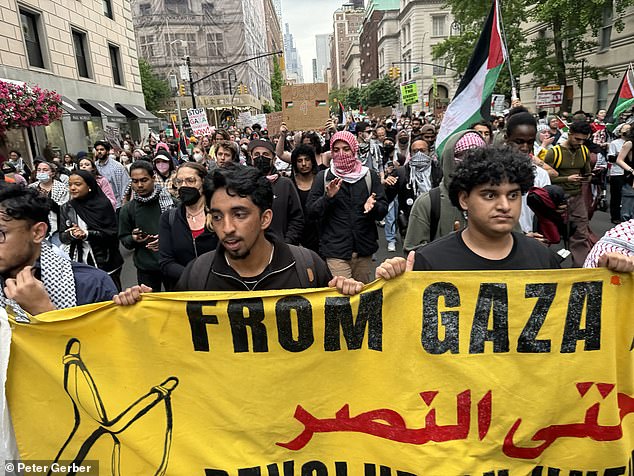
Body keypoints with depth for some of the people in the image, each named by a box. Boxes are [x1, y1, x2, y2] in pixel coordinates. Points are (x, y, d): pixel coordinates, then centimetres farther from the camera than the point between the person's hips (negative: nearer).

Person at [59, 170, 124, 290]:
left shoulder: (103, 204, -5)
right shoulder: (66, 208, 6)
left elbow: (113, 233, -10)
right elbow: (62, 236, 4)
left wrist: (86, 234, -20)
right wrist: (72, 235, -17)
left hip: (105, 263, -2)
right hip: (78, 264, 3)